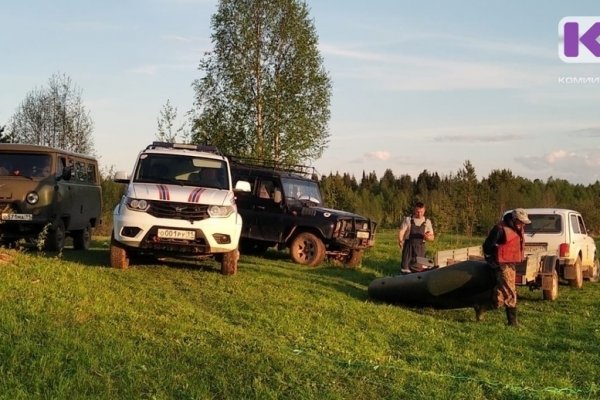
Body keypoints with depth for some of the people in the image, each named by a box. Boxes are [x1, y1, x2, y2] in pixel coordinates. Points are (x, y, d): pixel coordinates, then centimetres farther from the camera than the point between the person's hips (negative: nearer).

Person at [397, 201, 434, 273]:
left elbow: (431, 237, 9)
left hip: (420, 248, 2)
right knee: (405, 268, -6)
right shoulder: (408, 220, 2)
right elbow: (401, 232, -1)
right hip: (408, 246, -1)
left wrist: (427, 237, -13)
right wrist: (400, 241, -17)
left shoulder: (427, 222, 8)